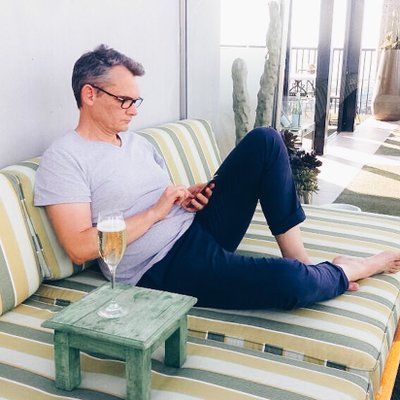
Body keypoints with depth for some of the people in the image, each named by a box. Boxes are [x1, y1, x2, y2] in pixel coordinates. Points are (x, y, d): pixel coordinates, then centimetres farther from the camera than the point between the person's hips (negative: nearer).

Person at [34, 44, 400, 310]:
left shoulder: (136, 142, 17)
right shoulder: (64, 158, -8)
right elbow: (79, 248, -18)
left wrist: (188, 197, -2)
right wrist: (155, 212, -16)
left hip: (199, 226, 9)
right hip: (163, 268, -8)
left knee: (264, 141, -5)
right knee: (288, 282, -30)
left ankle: (300, 260, -5)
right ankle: (346, 270, 7)